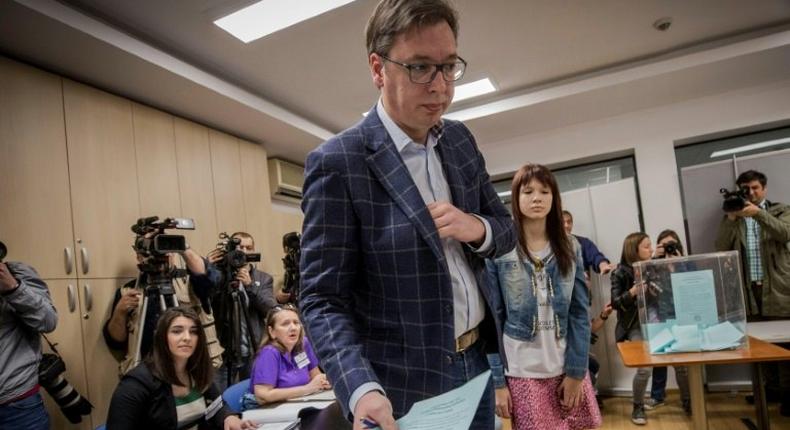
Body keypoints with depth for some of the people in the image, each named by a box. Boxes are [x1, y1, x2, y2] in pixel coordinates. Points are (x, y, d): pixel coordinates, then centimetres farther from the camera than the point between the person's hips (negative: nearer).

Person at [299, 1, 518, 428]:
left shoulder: (460, 140, 2)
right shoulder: (337, 162, -17)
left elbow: (505, 229, 10)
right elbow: (323, 299, -17)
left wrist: (476, 228, -13)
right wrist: (362, 389, -33)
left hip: (477, 362, 6)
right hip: (406, 385, -6)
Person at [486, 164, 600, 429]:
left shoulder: (570, 248, 3)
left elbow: (580, 313, 3)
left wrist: (576, 371, -2)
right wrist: (497, 380, -9)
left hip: (567, 368, 3)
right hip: (522, 374, -3)